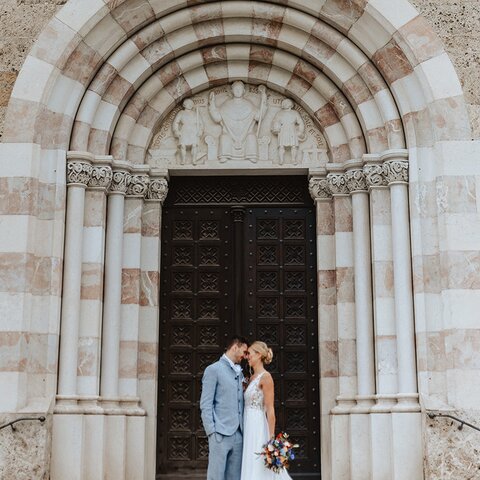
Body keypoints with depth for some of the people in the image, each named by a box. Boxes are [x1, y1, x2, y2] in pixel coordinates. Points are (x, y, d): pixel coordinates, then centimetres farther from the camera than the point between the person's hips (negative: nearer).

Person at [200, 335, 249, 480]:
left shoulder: (240, 373, 18)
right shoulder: (213, 370, -3)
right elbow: (205, 405, -7)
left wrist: (244, 429, 9)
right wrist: (212, 432, -13)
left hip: (238, 434, 6)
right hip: (221, 435, -6)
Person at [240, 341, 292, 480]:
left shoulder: (265, 377, -11)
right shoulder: (252, 377, 14)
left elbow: (270, 410, -15)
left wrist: (271, 437, -18)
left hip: (258, 427, -8)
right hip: (249, 428, 8)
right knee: (251, 468, 9)